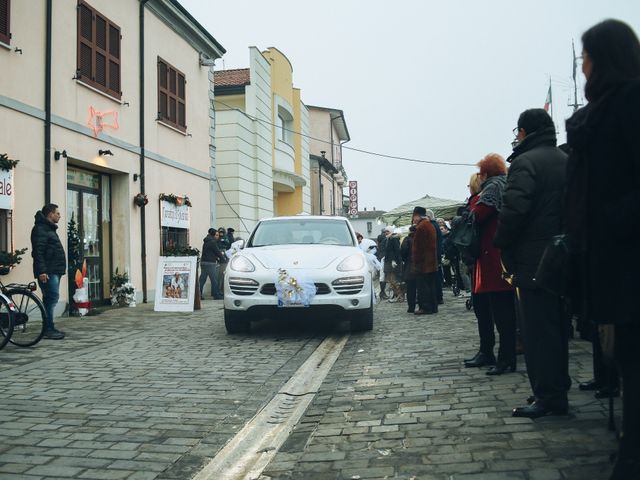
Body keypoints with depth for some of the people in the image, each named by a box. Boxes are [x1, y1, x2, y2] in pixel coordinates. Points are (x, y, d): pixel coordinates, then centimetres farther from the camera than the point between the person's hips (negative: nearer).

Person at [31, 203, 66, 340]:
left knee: (50, 299, 11)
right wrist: (41, 271, -25)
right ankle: (49, 330, -10)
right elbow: (38, 251, -19)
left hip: (54, 271, 10)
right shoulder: (40, 229, -10)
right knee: (52, 298, -12)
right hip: (48, 272, -10)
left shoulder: (49, 228, 23)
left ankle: (49, 328, 15)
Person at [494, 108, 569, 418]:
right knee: (556, 326, 15)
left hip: (533, 261, -8)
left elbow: (513, 210, -21)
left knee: (538, 330, -3)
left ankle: (547, 396, 1)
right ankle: (558, 390, 25)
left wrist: (504, 248, -9)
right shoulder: (566, 161, 14)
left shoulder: (525, 162, -11)